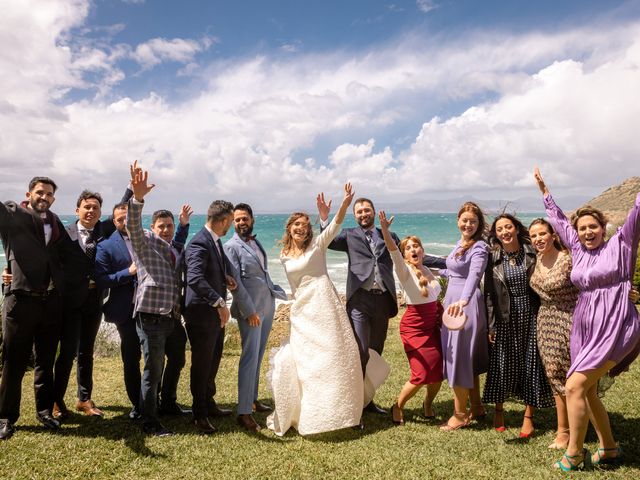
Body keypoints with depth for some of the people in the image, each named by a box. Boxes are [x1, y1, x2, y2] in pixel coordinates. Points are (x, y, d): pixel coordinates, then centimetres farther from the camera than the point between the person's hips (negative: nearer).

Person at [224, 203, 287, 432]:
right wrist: (248, 310, -21)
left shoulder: (255, 242, 14)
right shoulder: (232, 246, -8)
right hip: (251, 308, -7)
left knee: (258, 356, 14)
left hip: (267, 305, 7)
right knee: (250, 357, -9)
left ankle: (253, 399, 26)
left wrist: (277, 292, 18)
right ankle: (244, 412, -6)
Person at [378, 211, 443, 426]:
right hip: (413, 326, -6)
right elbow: (393, 250, -29)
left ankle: (428, 404, 32)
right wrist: (384, 229, -44)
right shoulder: (404, 270, -9)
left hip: (432, 325, 6)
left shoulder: (429, 271, 9)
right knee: (421, 374, -9)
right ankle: (397, 407, 14)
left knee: (438, 372, 3)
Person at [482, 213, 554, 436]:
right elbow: (489, 294, 1)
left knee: (531, 363, 4)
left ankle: (528, 416, 18)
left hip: (530, 316, 0)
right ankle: (499, 410, 26)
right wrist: (491, 326, -2)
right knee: (502, 363, 7)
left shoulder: (532, 254, -2)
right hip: (505, 319, 0)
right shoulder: (493, 260, 0)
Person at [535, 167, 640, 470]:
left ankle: (573, 454, 4)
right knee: (588, 391, 10)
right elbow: (558, 221, 23)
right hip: (585, 327, 6)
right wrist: (544, 190, 28)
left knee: (574, 386, -11)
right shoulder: (578, 249, 12)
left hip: (613, 327, -6)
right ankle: (609, 448, 29)